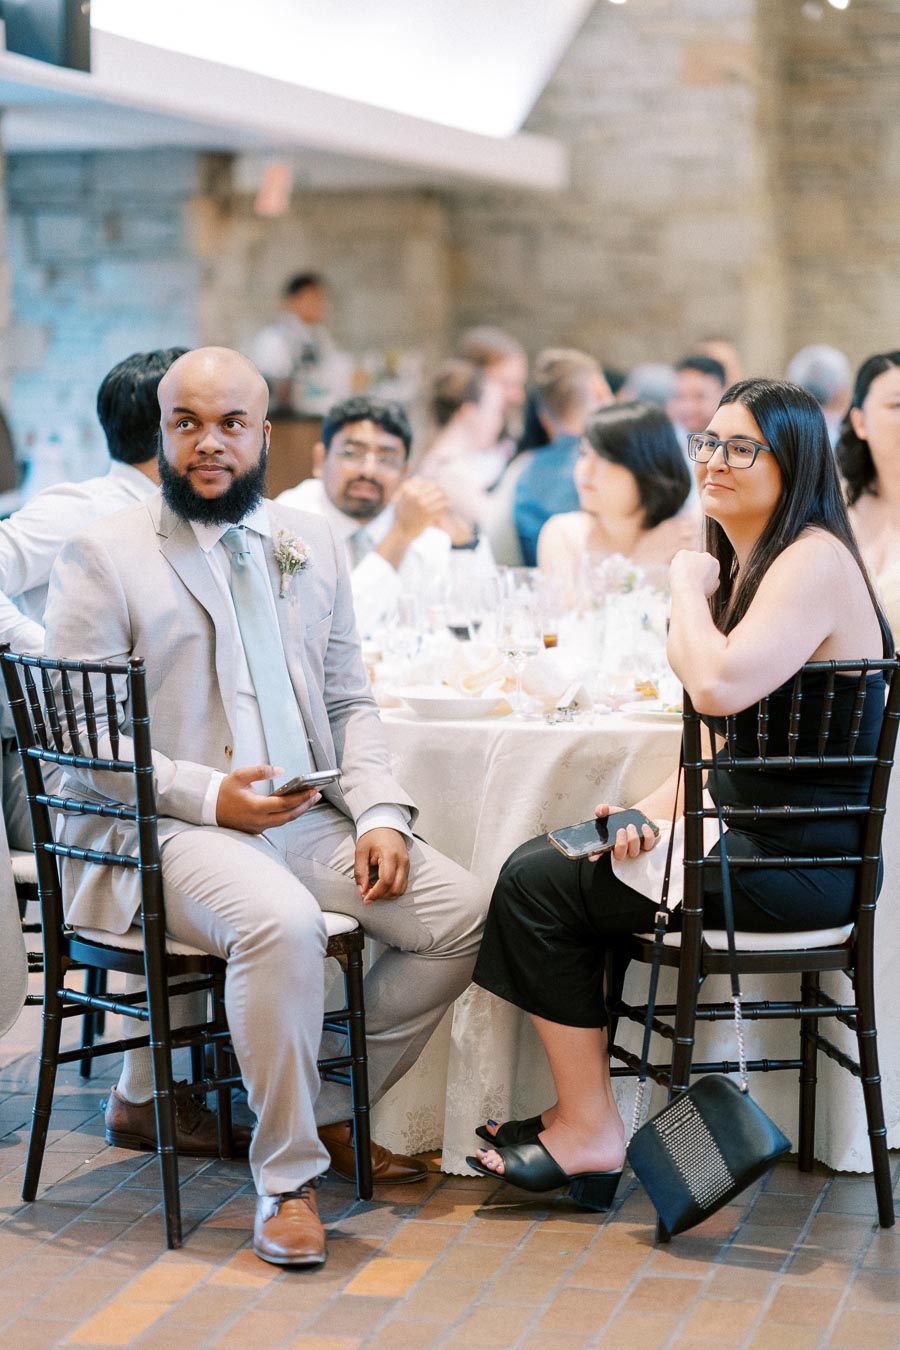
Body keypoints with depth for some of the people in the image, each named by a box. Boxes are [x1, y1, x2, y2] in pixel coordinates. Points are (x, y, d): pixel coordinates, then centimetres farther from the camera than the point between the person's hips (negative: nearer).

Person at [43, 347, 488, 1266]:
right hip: (162, 831, -6)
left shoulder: (310, 545, 17)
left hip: (308, 816, 6)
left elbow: (350, 702, 17)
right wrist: (207, 797, -18)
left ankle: (331, 1110, 8)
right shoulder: (101, 557, -1)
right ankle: (285, 1176, -16)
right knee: (283, 924, -35)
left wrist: (380, 814, -1)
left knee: (460, 912, -11)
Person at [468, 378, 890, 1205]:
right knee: (546, 857, 10)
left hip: (795, 863, -10)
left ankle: (590, 1130, 6)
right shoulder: (750, 562, 16)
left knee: (537, 884, -5)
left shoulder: (814, 562, -17)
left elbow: (720, 686, -32)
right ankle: (582, 1110, 13)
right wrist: (658, 806, 3)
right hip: (754, 834, 10)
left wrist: (689, 585, -15)